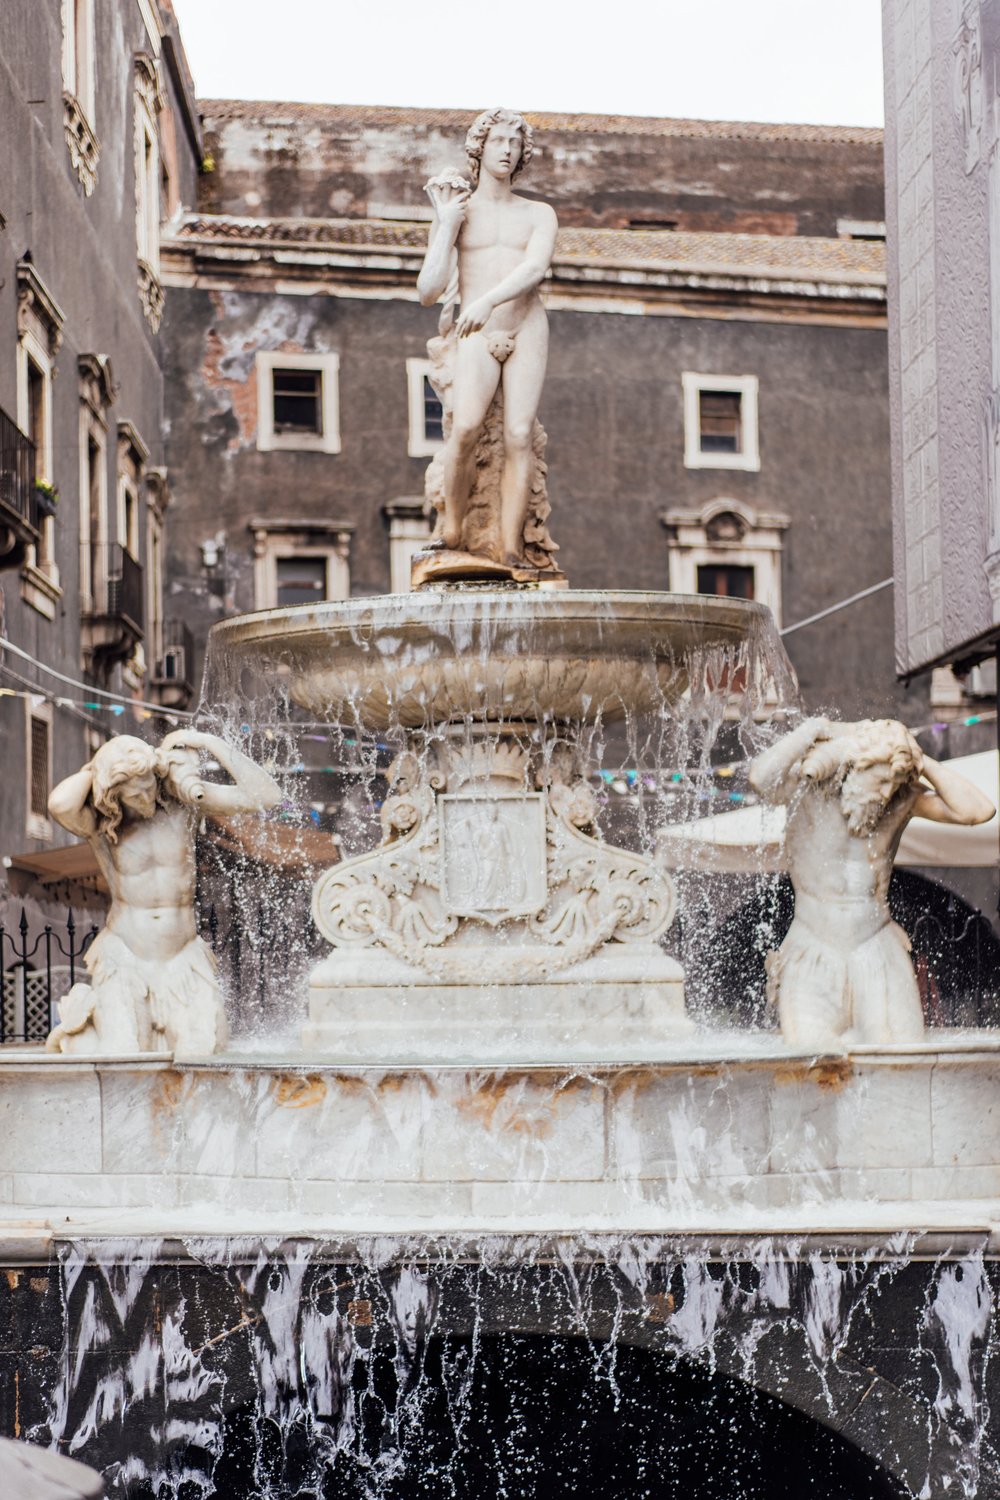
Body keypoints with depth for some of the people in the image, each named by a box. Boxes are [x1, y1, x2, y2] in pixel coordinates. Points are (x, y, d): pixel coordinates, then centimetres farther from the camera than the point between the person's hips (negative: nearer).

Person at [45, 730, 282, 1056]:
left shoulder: (183, 801, -1)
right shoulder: (98, 824, -8)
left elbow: (266, 796, -10)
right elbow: (60, 804, -33)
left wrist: (211, 743, -13)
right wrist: (93, 769, -14)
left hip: (183, 959, 2)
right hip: (124, 959, -2)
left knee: (199, 1052, -15)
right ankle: (81, 1019, 20)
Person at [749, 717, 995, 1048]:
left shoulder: (904, 798, 1)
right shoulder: (806, 787, -8)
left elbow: (978, 810, -11)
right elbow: (761, 779, -30)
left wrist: (920, 761, -12)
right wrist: (814, 729, -21)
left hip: (879, 957, 2)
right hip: (812, 961, -2)